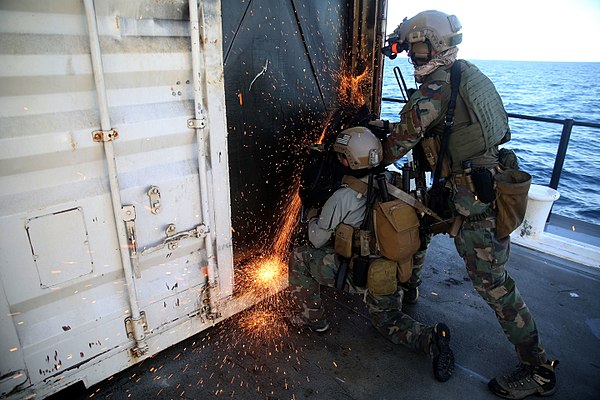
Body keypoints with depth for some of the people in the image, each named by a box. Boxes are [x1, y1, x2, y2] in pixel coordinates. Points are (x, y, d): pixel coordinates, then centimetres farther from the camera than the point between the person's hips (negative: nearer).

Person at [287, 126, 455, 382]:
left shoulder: (342, 198, -21)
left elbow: (317, 240, -7)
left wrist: (312, 219, 14)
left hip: (359, 272, -6)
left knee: (300, 258, 8)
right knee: (388, 321, 29)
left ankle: (312, 318, 20)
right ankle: (431, 338, 4)